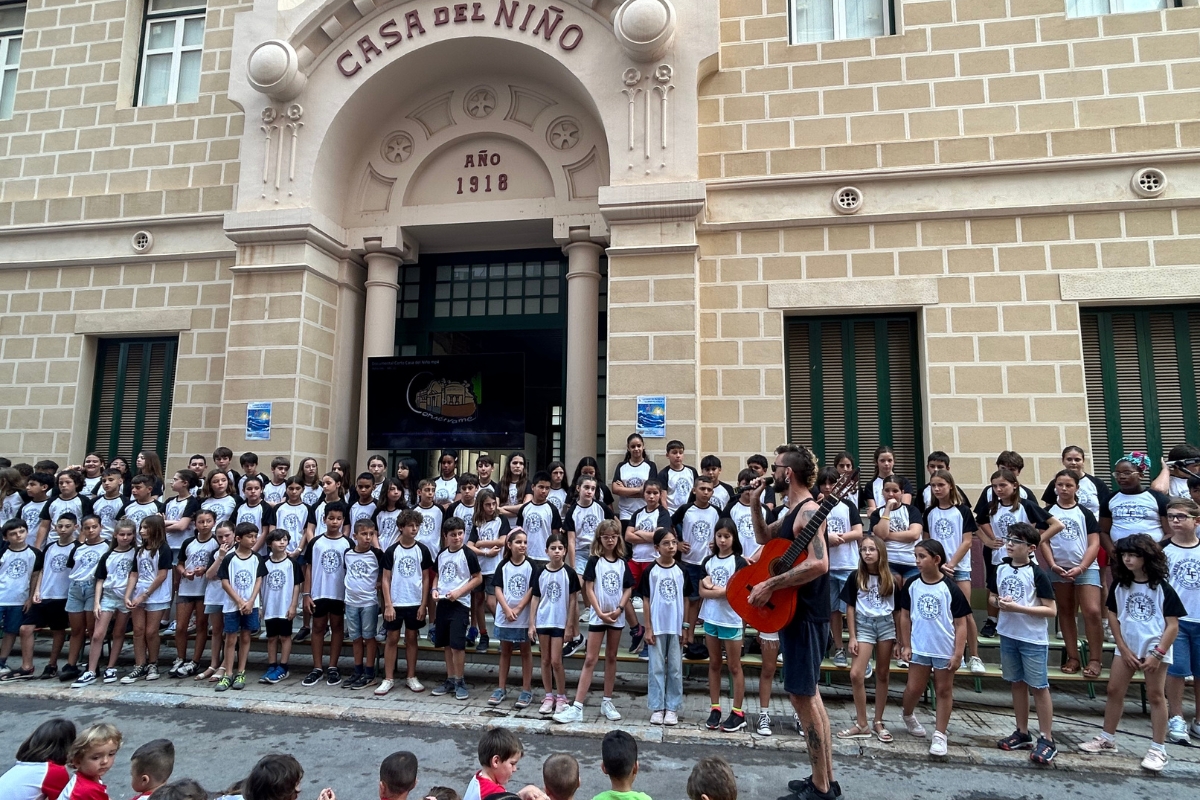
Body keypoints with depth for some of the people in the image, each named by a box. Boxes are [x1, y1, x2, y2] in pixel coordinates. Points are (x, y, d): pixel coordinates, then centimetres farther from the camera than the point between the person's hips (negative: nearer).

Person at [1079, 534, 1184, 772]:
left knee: (1155, 695, 3)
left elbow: (1173, 625, -9)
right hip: (1126, 647, 4)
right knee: (1114, 691, 7)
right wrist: (1124, 649, -1)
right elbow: (1112, 616, 4)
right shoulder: (1119, 585, 0)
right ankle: (1107, 739, 18)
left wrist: (1158, 654, -14)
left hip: (1155, 649, -4)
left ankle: (1158, 749, 13)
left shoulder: (1162, 588, -10)